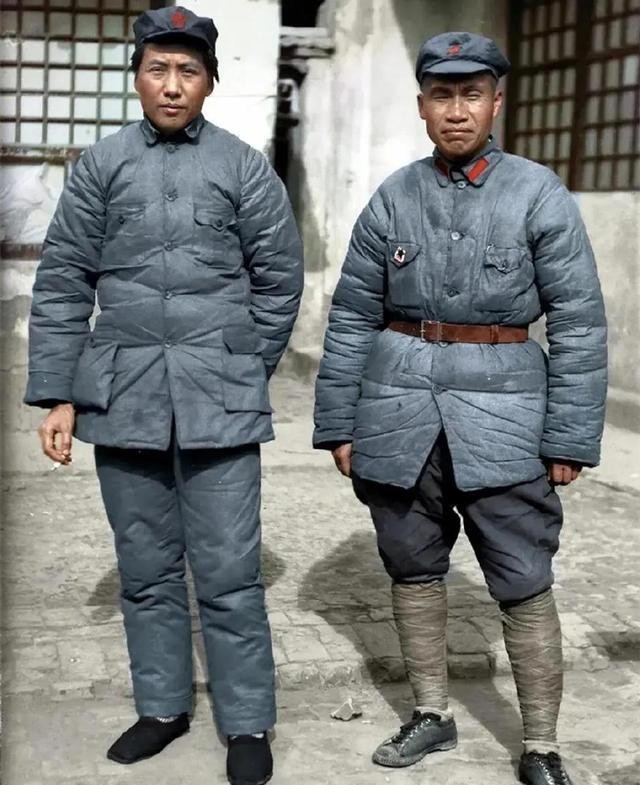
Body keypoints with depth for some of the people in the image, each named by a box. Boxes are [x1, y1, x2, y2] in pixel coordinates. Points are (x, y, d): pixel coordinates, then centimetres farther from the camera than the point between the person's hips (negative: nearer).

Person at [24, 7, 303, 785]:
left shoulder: (244, 168, 1)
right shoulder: (100, 165, 4)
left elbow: (280, 280, 6)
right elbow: (61, 284, 4)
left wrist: (245, 372, 6)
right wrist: (56, 394, 0)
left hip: (219, 401, -2)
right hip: (123, 394, 2)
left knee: (228, 573, 0)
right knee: (146, 567, 12)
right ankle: (162, 706, 28)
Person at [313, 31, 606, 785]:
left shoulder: (540, 195, -5)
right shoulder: (393, 198, 3)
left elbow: (578, 324, -5)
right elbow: (351, 319, 6)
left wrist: (570, 438, -8)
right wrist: (338, 425, 4)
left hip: (499, 415, -3)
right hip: (400, 410, 3)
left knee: (524, 585, 1)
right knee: (413, 568, 13)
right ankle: (432, 714, 31)